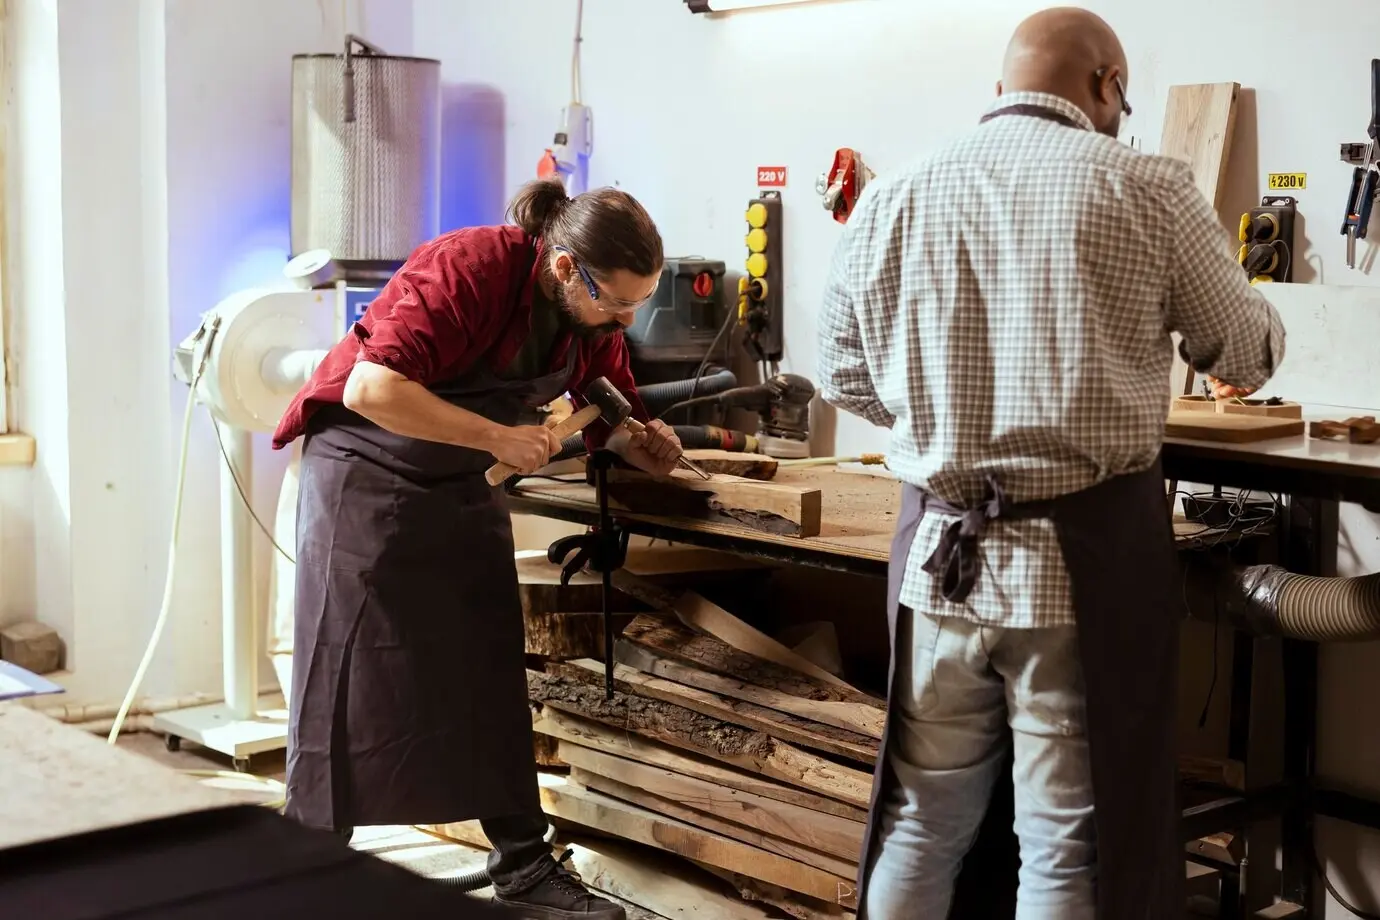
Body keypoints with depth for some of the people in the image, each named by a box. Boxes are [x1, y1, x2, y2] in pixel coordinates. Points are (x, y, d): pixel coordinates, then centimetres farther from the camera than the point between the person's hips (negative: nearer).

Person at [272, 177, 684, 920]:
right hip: (364, 466, -7)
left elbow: (611, 411, 6)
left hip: (460, 483, 7)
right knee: (345, 681, -3)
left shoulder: (593, 312, -6)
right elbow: (371, 390, -35)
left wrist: (645, 440, -18)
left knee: (491, 676, 5)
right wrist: (498, 437, -31)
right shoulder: (466, 270, -29)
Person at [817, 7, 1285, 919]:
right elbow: (1250, 352, 6)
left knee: (922, 825, 16)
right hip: (1090, 553, -3)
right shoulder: (1147, 188, -6)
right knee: (1070, 843, 7)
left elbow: (845, 377, 12)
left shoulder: (891, 199, 3)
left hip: (942, 549, 4)